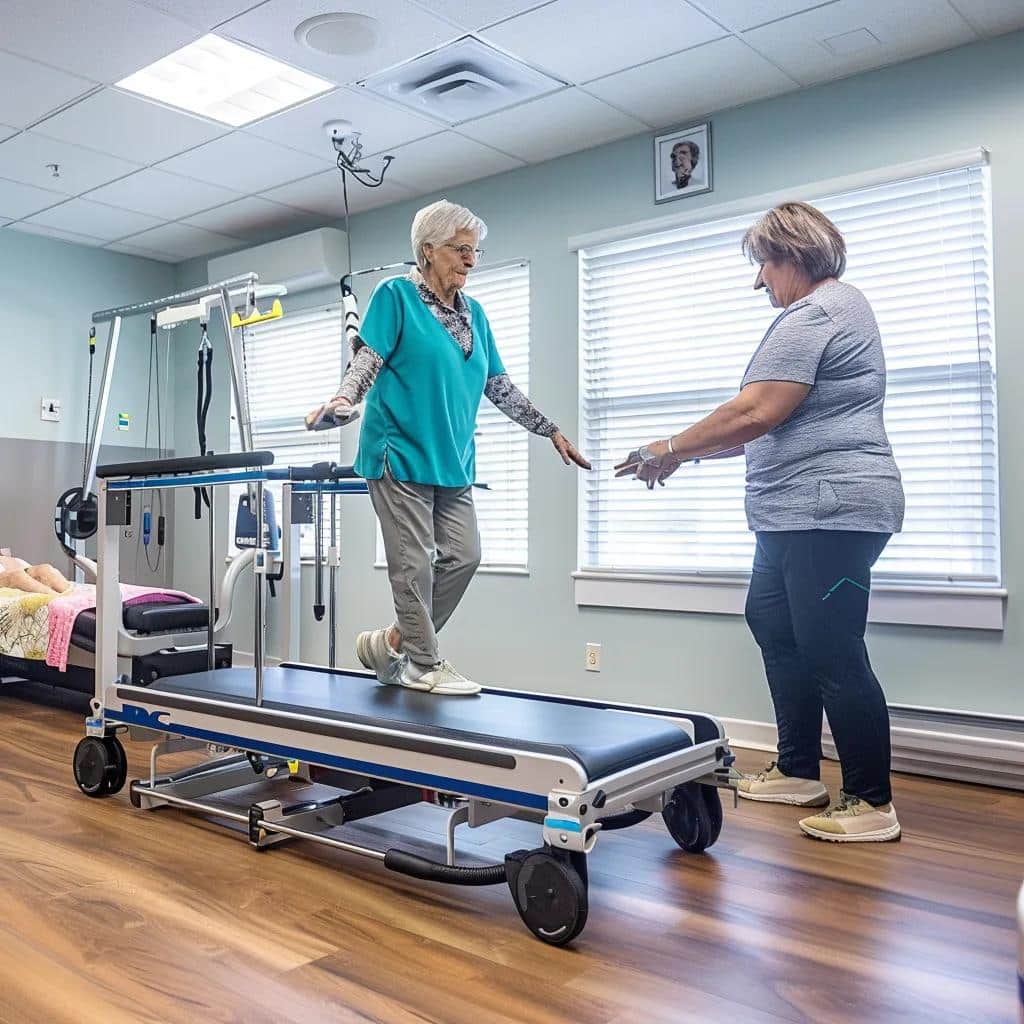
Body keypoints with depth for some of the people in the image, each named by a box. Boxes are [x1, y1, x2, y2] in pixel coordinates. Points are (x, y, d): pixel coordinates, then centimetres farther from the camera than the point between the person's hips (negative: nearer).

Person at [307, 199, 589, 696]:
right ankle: (427, 666, 9)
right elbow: (367, 360, -8)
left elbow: (499, 386, 19)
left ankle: (394, 642, 16)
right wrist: (343, 401, -29)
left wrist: (551, 431, 19)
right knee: (415, 563, -4)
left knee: (463, 557, 2)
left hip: (452, 460, 7)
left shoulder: (473, 312, 16)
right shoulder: (395, 295, -1)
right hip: (401, 452, -7)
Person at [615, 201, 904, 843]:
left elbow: (757, 413, -21)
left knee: (832, 655, -6)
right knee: (773, 625, 16)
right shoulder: (838, 304, 21)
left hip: (828, 511, -12)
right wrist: (692, 452, 15)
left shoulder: (811, 315, -13)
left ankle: (873, 804, 5)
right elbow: (787, 423, 21)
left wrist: (673, 449, -9)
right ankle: (799, 772, 26)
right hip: (804, 516, 12)